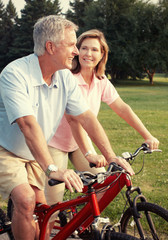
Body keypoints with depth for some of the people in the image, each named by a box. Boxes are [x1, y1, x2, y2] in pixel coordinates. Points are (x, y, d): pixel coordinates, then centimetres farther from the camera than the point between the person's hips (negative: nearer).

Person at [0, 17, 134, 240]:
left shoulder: (66, 77, -7)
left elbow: (86, 117, -7)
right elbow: (29, 125, -39)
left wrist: (110, 156, -16)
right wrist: (52, 169, -48)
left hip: (33, 156, 7)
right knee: (26, 200, -25)